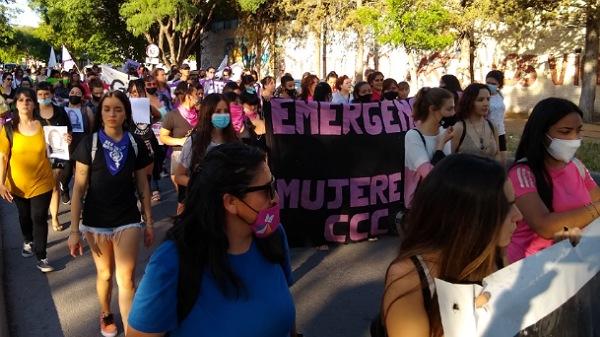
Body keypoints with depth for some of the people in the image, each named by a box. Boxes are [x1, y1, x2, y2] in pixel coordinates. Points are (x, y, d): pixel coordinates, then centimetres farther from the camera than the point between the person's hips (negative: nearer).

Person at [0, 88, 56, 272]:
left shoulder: (43, 125, -6)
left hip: (42, 182, -1)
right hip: (18, 184, 1)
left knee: (39, 218, 0)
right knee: (25, 216, 20)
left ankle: (41, 256, 9)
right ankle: (28, 241, 46)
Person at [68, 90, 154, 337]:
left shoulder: (136, 144, -2)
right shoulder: (89, 144, -6)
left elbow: (143, 186, 4)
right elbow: (79, 188, -6)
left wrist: (149, 222, 5)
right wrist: (74, 229, -9)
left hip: (128, 220, 0)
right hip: (96, 221, 0)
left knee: (126, 279, -5)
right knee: (104, 274, 16)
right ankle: (106, 314, 43)